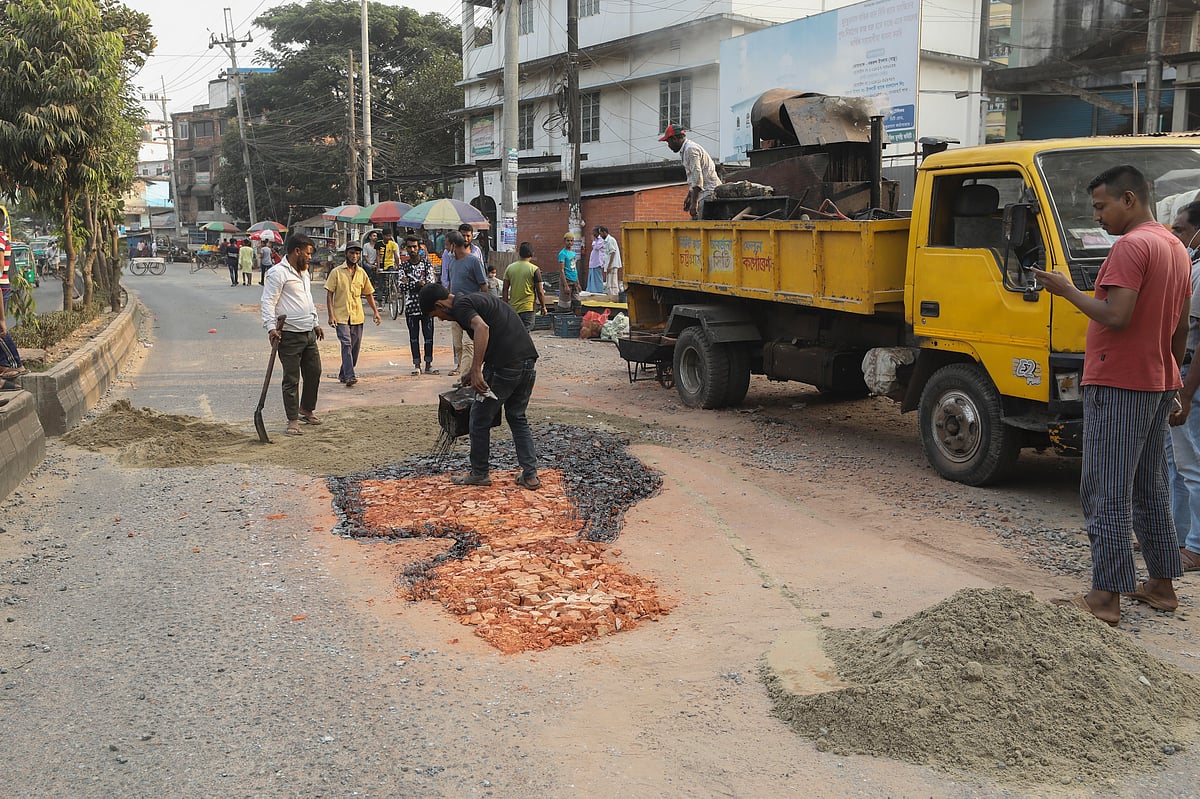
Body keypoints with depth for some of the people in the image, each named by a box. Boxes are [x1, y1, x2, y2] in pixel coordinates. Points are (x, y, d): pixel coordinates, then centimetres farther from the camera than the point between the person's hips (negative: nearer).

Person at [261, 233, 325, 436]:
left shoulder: (304, 272, 17)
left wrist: (315, 323, 28)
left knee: (314, 372, 14)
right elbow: (268, 302, -17)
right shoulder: (278, 272, -12)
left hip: (309, 334, 9)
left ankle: (307, 410, 32)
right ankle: (293, 421, 5)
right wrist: (271, 327, -26)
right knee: (292, 379, -2)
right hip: (290, 336, -9)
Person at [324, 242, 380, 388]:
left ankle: (343, 374, 22)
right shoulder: (337, 272, -2)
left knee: (355, 347, 7)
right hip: (341, 316, -4)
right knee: (346, 344, -16)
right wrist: (331, 315, -11)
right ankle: (349, 376, -21)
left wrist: (375, 312, 9)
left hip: (357, 317, 5)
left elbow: (369, 293, 19)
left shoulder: (362, 273, 11)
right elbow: (329, 295, -3)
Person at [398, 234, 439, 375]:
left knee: (429, 335, 2)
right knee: (414, 337, 5)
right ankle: (417, 365, 11)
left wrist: (410, 284, -11)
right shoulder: (404, 265, 5)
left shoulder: (426, 263, 3)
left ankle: (428, 365, 9)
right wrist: (418, 283, -14)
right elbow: (402, 286, -6)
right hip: (411, 306, 1)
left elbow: (431, 282, -10)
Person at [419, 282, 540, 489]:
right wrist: (475, 370, 41)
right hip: (528, 361, 9)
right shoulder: (475, 299, 24)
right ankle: (530, 475, 17)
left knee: (480, 418, 10)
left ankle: (480, 473, 23)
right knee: (517, 418, 21)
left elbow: (482, 328, -27)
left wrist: (476, 369, -27)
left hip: (504, 367, -9)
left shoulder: (461, 306, -6)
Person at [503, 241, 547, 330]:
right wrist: (543, 306, 5)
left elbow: (505, 290, 5)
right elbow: (539, 292, -7)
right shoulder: (534, 269, -8)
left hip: (513, 307, 5)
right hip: (527, 307, -4)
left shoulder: (510, 268, 4)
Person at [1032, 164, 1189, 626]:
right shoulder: (1176, 249, 15)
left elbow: (1116, 317, -25)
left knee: (1106, 494, -7)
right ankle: (1162, 585, 25)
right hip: (1157, 383, 10)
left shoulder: (1131, 246, -15)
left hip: (1117, 385, -10)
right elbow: (1181, 329, 20)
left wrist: (1068, 291, -12)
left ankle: (1105, 598, -5)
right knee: (1150, 489, 17)